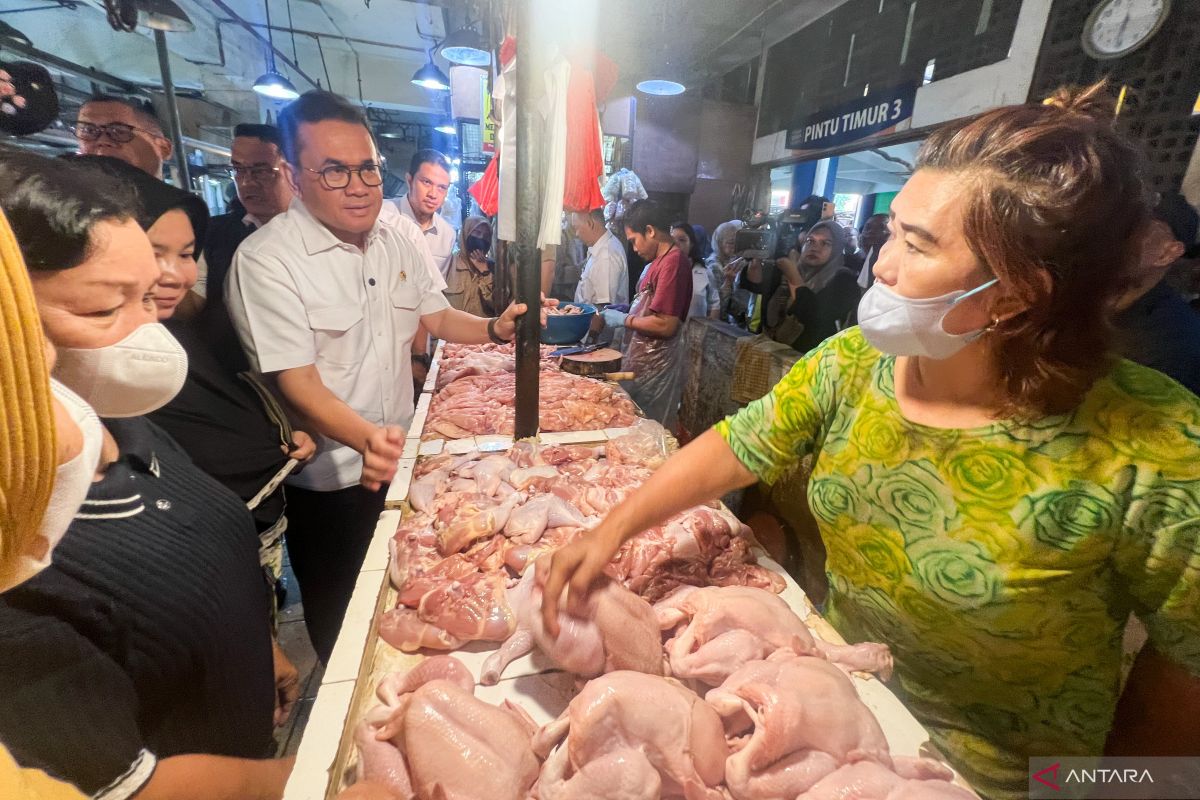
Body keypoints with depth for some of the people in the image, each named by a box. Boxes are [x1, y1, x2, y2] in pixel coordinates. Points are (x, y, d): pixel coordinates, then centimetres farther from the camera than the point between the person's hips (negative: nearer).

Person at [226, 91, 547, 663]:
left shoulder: (394, 242, 2)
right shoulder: (266, 260, -20)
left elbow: (436, 316, 10)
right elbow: (297, 382, -24)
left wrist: (494, 329, -9)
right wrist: (366, 438, -41)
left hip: (397, 461, 7)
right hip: (329, 482, -6)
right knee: (341, 626, 14)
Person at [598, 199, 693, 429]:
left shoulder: (673, 262, -18)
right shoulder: (661, 260, 12)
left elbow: (666, 325, -24)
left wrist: (624, 320, -12)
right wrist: (625, 310, 7)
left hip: (656, 368, -9)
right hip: (645, 362, 9)